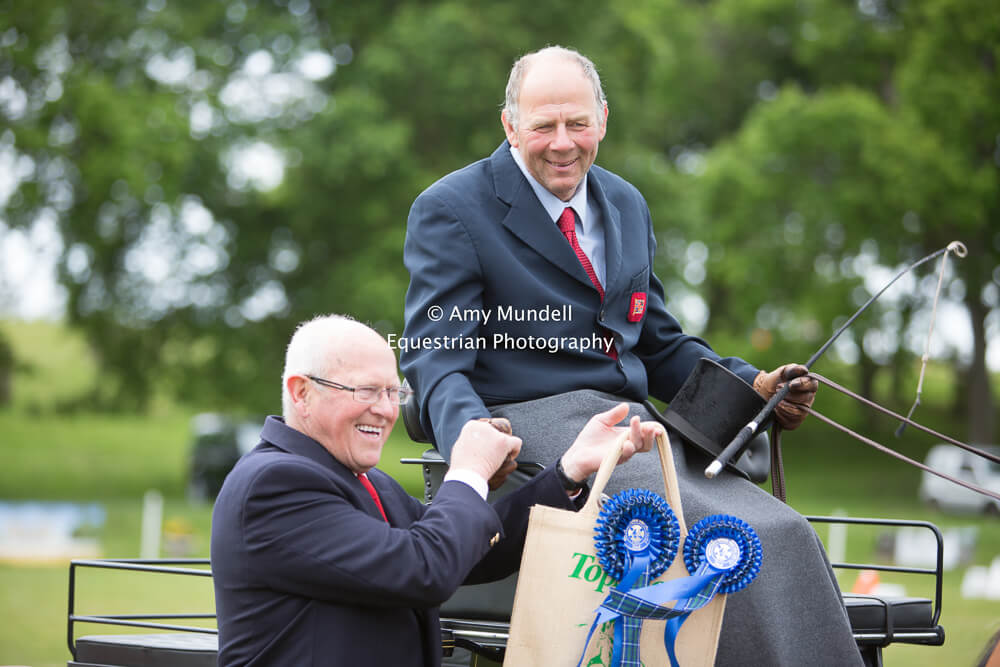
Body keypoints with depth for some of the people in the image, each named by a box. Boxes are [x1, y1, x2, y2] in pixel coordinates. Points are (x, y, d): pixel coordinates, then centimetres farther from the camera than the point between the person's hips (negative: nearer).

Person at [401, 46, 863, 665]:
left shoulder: (627, 206, 20)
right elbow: (436, 360, -7)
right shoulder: (450, 211, 0)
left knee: (783, 535, -20)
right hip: (530, 426, -6)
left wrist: (754, 385, 7)